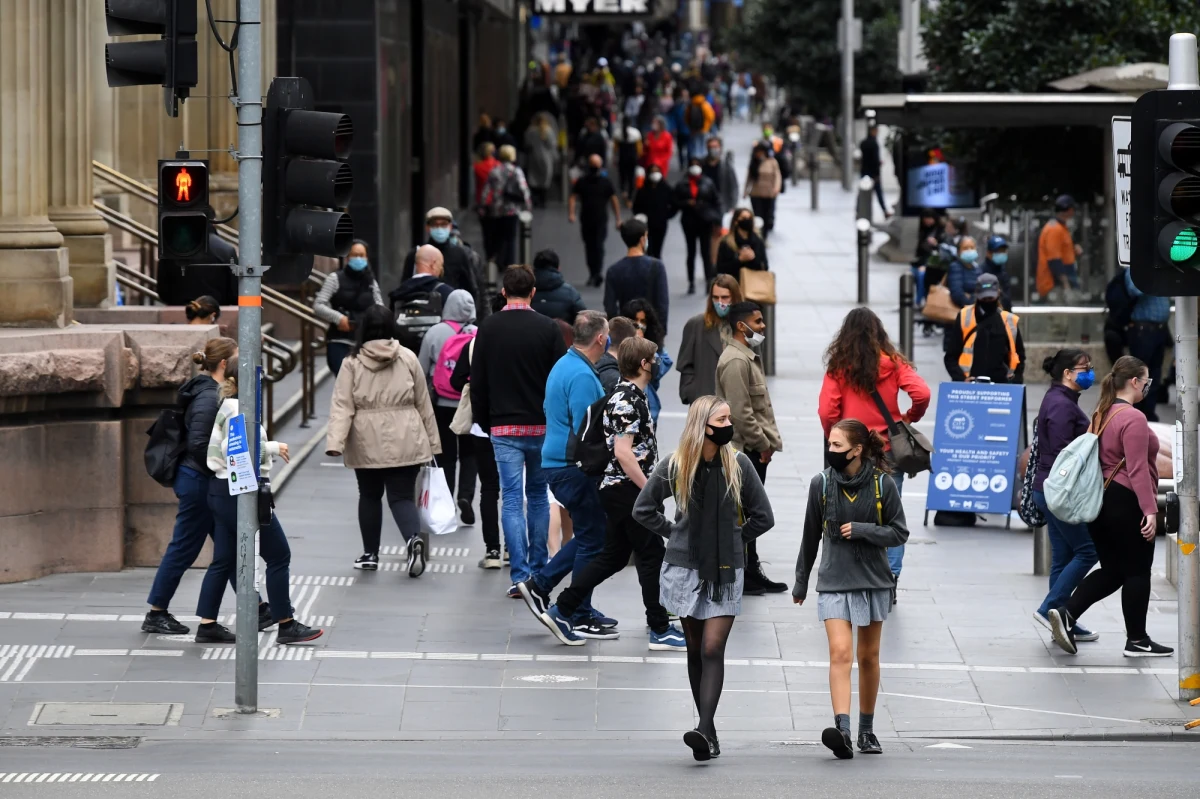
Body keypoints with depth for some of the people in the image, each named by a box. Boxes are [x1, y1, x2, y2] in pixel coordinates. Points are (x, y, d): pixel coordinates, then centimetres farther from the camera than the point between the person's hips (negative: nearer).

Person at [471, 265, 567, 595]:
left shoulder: (488, 329, -2)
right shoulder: (548, 328, -4)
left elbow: (477, 382, 1)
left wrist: (484, 422, 12)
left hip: (503, 428, -1)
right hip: (542, 426, 1)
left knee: (512, 500, -1)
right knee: (538, 496, 16)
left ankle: (520, 575, -10)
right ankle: (539, 571, 20)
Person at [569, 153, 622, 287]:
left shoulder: (606, 182, 4)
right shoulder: (581, 182, 7)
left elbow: (614, 201, 5)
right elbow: (573, 198, 3)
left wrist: (618, 219, 1)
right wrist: (571, 213, -14)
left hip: (601, 221, -3)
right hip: (586, 220, 3)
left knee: (598, 246, -13)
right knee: (589, 247, 7)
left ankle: (597, 273, -17)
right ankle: (592, 273, 18)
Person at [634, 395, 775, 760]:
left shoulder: (739, 465, -2)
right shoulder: (674, 466, -2)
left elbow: (763, 517, 6)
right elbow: (643, 510, 9)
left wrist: (732, 540, 4)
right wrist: (675, 533, 4)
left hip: (726, 571, -1)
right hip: (685, 568, 1)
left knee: (712, 649, -13)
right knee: (696, 650, 6)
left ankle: (705, 729, -21)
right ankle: (710, 732, 13)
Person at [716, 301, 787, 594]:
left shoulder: (749, 358, 18)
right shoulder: (736, 361, -17)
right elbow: (740, 412, -22)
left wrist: (768, 442, 15)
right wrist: (763, 444, -16)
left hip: (755, 450, 11)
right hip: (745, 449, -11)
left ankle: (750, 572, 20)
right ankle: (747, 577, -4)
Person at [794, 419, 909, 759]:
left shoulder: (882, 485, -5)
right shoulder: (822, 484, -1)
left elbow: (899, 533, -1)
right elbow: (811, 537, 9)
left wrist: (861, 530, -16)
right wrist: (801, 582, 16)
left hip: (873, 581, 1)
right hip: (834, 582, -1)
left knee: (868, 657, 11)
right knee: (840, 653, -16)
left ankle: (867, 731, 26)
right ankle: (842, 729, -28)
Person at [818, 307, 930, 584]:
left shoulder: (838, 367, -4)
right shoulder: (893, 362, -3)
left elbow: (827, 411, -9)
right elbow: (921, 393, -13)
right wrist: (910, 417, 5)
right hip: (889, 448, 0)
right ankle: (890, 575, -2)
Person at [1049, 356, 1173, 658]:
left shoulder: (1101, 415, 12)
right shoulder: (1133, 418, -17)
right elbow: (1137, 469, -22)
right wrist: (1149, 509, -23)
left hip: (1099, 501, 9)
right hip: (1127, 502, -9)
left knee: (1112, 570, 13)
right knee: (1137, 571, 4)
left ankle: (1066, 613, -3)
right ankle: (1136, 641, 11)